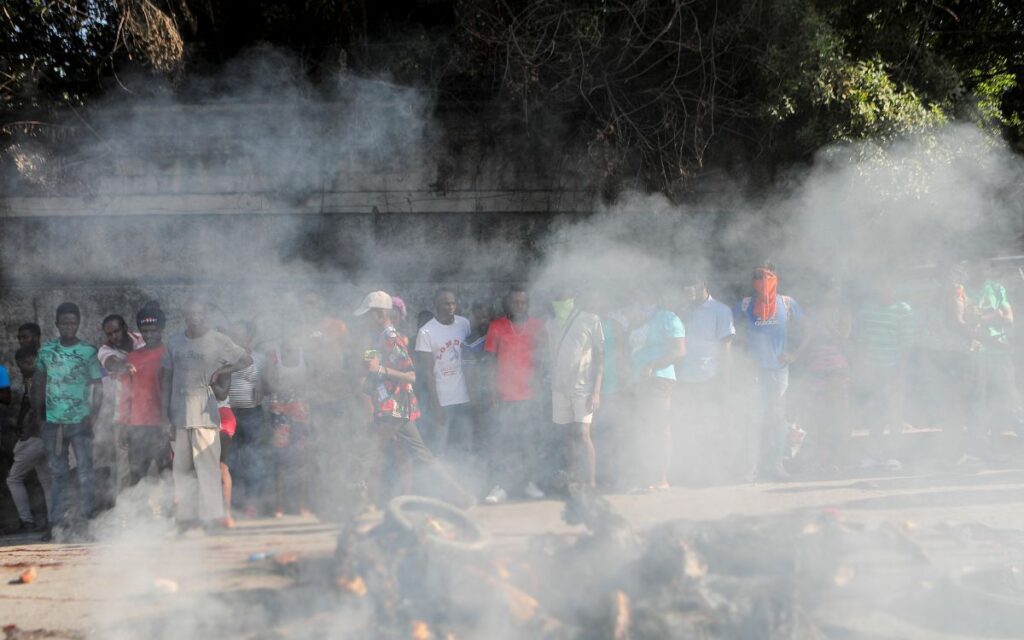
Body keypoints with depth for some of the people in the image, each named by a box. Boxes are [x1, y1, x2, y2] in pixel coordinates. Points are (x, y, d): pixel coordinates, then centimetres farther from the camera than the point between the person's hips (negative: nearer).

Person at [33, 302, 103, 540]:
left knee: (85, 472, -3)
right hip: (53, 423, 2)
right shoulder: (46, 351, 5)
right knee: (57, 474, 8)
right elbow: (38, 382, 14)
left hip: (80, 422, -2)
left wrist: (92, 416, -11)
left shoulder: (88, 352, -2)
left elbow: (98, 388, -1)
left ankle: (85, 520, 2)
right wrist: (38, 412, 8)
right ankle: (56, 523, 12)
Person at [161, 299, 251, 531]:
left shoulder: (218, 341, 2)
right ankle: (186, 517, 10)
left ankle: (212, 515, -6)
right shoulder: (175, 343, 14)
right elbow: (166, 376, 18)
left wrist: (220, 372, -5)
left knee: (207, 463, -8)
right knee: (182, 466, 5)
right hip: (180, 411, 4)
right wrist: (165, 408, 13)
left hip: (205, 412, -4)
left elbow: (246, 360, 5)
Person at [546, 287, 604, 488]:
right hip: (560, 387, 4)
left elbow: (600, 356, -2)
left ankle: (591, 483, -12)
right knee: (569, 434, 7)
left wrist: (596, 390, -9)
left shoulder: (590, 321, -1)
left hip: (583, 387, -4)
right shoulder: (552, 324, 12)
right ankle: (573, 479, 13)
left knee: (583, 434, -12)